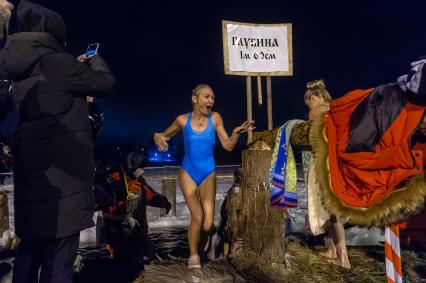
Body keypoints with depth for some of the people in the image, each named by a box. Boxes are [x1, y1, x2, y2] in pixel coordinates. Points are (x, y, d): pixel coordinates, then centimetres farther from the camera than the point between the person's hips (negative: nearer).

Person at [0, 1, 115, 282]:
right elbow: (106, 83, -2)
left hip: (28, 173, 8)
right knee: (58, 259, -1)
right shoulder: (58, 63, -12)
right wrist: (95, 59, 17)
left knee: (30, 251, 19)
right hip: (62, 177, -8)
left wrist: (81, 65, 27)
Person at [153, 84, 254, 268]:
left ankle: (200, 248, 25)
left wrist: (237, 133, -20)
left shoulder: (215, 118, -6)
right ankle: (193, 255, 15)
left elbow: (228, 146, -2)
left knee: (208, 223, -8)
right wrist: (157, 137, -13)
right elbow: (165, 135, 10)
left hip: (208, 174, 1)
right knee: (197, 217, -12)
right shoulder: (183, 120, -6)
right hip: (188, 173, -1)